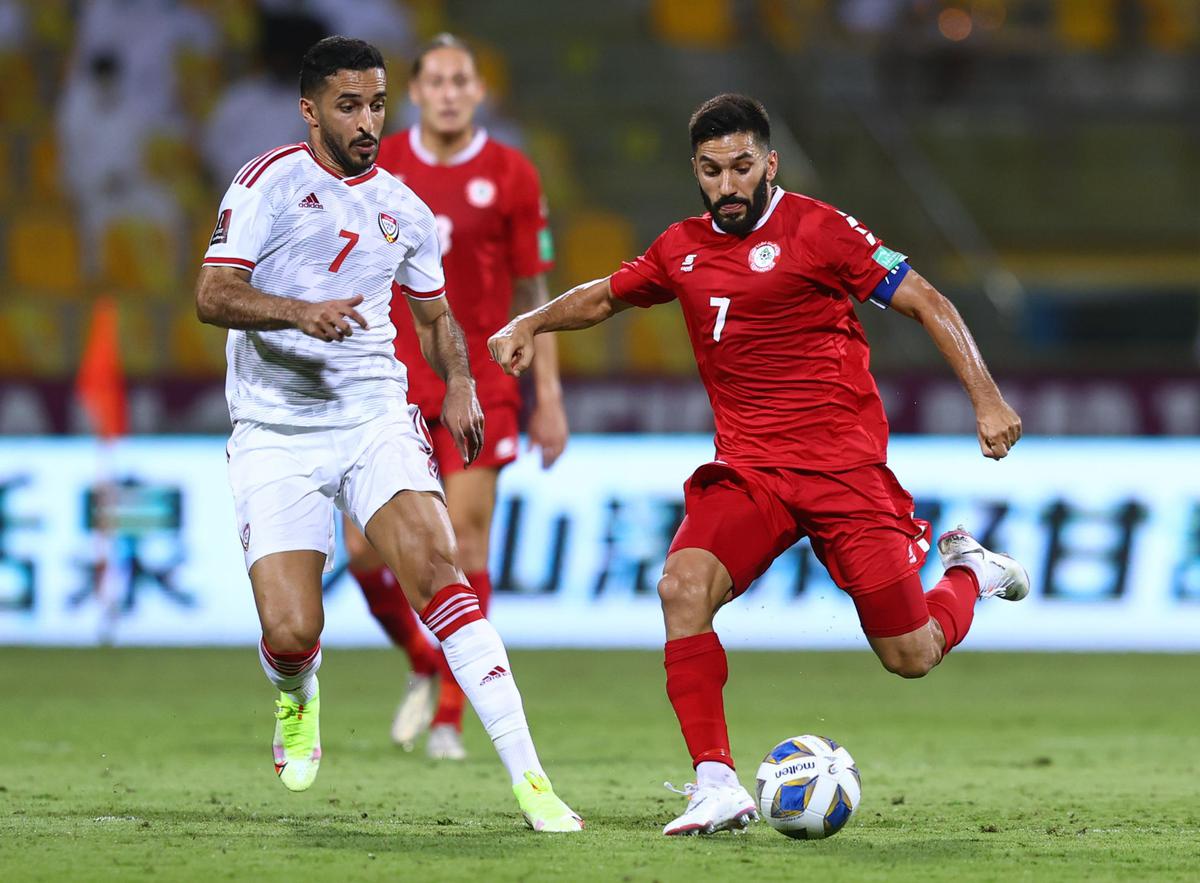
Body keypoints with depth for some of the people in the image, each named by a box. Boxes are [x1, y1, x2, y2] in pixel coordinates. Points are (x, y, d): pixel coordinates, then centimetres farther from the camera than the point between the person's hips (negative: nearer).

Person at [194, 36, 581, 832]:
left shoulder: (403, 210, 12)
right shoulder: (271, 183, -2)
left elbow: (435, 315, 24)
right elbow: (213, 295, -10)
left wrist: (460, 387, 4)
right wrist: (300, 312, -28)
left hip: (376, 419, 2)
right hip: (276, 432, -2)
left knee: (435, 568, -22)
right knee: (291, 634, -13)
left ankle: (527, 776, -24)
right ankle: (298, 700, 28)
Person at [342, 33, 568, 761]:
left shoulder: (511, 176, 0)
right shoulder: (377, 168, 4)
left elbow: (533, 292, 4)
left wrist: (549, 396, 1)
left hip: (479, 389, -2)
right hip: (393, 385, 2)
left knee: (467, 547, -7)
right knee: (367, 548, -5)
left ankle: (450, 718, 1)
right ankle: (423, 666, 22)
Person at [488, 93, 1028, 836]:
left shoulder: (817, 230, -7)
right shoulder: (684, 249, 10)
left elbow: (926, 302, -6)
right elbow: (606, 297, 29)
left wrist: (986, 397, -15)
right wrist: (532, 324, 11)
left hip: (845, 467, -4)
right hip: (748, 469, 4)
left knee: (911, 657, -3)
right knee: (682, 587, -25)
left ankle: (968, 571, 33)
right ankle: (717, 788, -21)